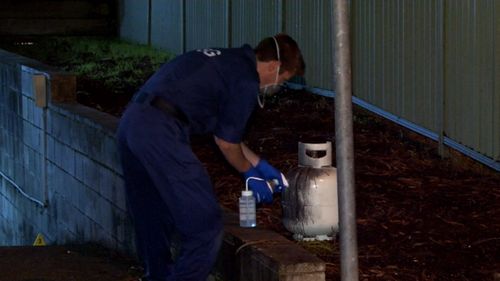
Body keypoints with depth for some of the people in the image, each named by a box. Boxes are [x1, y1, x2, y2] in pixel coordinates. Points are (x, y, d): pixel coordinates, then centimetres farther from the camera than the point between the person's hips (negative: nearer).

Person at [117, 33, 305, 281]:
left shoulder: (228, 61, 25)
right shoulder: (246, 81, -3)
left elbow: (223, 130, 33)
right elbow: (226, 141, 5)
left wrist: (259, 165, 38)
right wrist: (250, 173, 23)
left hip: (131, 121, 10)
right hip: (161, 133, -10)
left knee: (154, 222, 23)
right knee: (205, 226, -4)